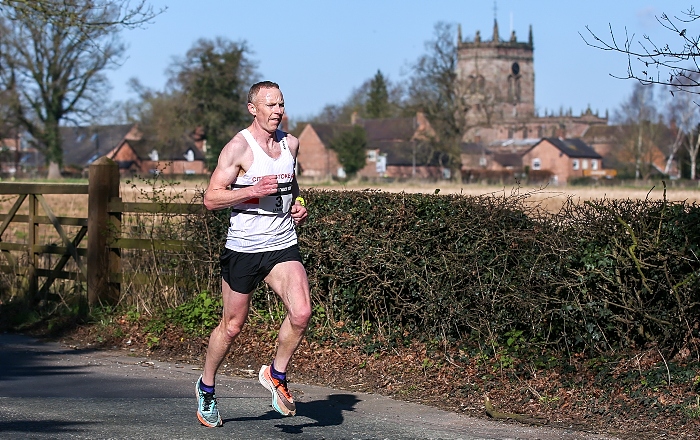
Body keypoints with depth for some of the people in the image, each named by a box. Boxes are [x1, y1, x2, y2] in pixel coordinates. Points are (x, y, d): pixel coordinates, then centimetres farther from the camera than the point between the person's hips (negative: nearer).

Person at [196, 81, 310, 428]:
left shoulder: (290, 143, 7)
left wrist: (298, 205, 9)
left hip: (283, 246, 4)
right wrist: (253, 191, -24)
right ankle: (206, 386, 32)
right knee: (232, 326, 8)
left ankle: (276, 374, 7)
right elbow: (211, 199, -13)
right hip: (243, 248, -4)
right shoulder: (238, 147, -10)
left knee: (301, 313, -18)